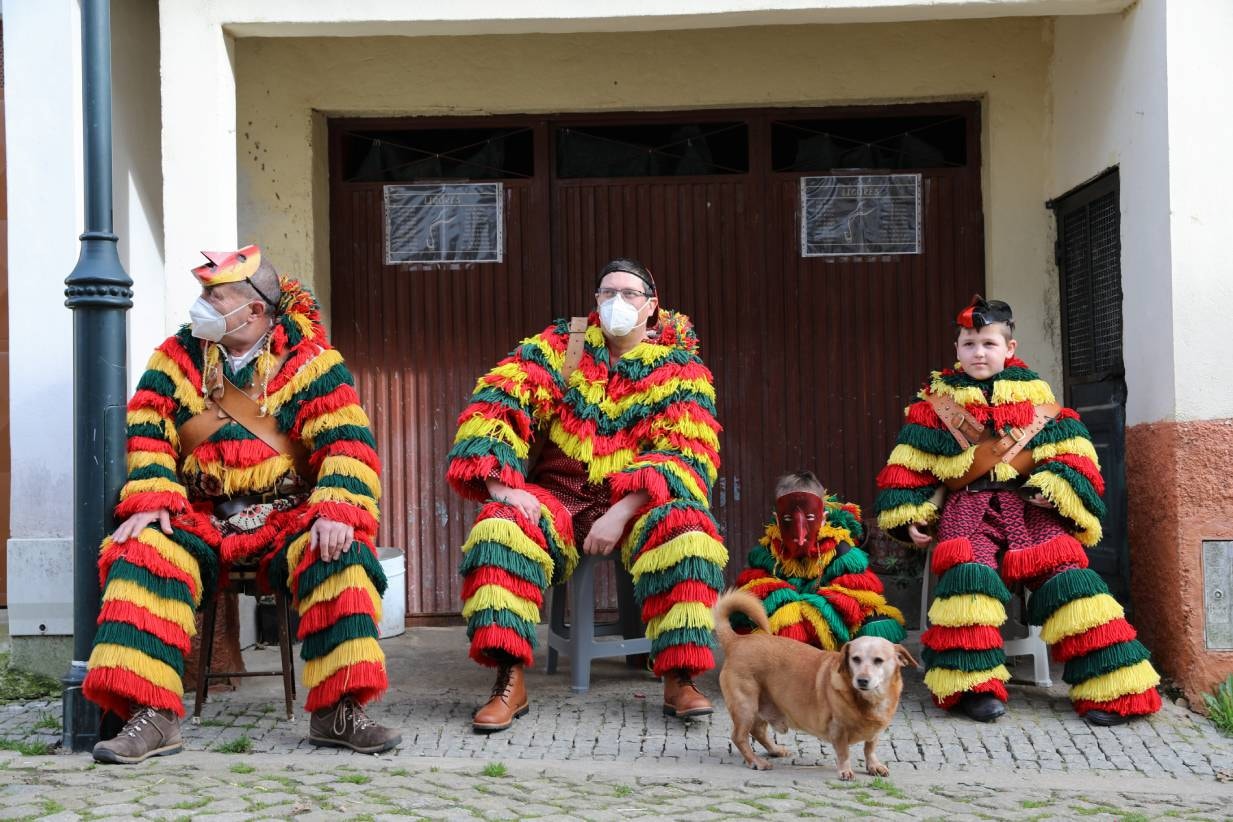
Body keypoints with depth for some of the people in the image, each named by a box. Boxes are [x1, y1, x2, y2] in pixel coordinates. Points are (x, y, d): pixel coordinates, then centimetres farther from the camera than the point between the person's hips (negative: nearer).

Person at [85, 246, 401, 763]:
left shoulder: (308, 358, -2)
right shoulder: (178, 356, 7)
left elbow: (347, 444, -9)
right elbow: (146, 434, 2)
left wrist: (336, 511, -26)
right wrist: (149, 501, -15)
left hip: (288, 517, -2)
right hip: (200, 517, 2)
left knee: (340, 556, -30)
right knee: (145, 552, -27)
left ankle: (339, 711, -23)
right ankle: (150, 716, -28)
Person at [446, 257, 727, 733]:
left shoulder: (678, 367, 3)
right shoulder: (562, 345, 7)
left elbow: (687, 456, -9)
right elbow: (494, 403, -4)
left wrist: (621, 513, -23)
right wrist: (502, 486, -20)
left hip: (636, 504, -1)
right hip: (557, 499, 1)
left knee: (688, 526, -32)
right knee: (500, 525, -30)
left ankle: (679, 680, -26)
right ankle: (510, 683, -29)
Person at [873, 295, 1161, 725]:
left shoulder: (1035, 395, 14)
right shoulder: (937, 401, 12)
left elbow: (1071, 452, 9)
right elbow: (909, 465, 11)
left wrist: (1054, 487, -9)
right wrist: (909, 515, 1)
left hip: (1029, 506, 1)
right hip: (967, 507, -1)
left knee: (1066, 577, -18)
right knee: (968, 574, -30)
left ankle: (1108, 687, -12)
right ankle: (974, 686, -23)